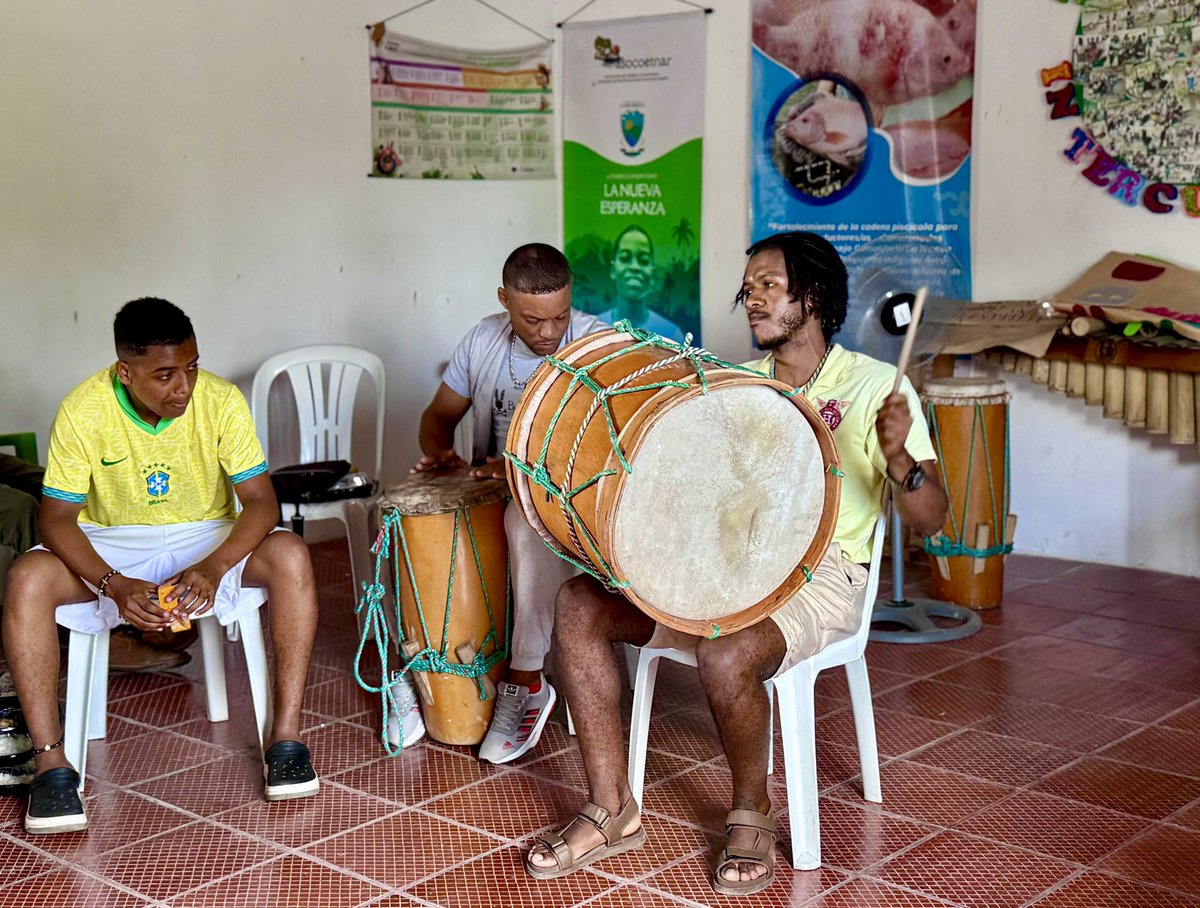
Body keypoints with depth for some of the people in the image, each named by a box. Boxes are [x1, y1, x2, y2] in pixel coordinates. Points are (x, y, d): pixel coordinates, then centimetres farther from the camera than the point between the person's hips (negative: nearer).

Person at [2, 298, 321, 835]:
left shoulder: (221, 401, -17)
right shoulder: (83, 412, -18)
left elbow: (260, 501, -17)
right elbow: (56, 518, -16)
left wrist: (213, 568, -36)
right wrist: (115, 586, -33)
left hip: (206, 539, 0)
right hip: (109, 548, 0)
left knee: (289, 556, -30)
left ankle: (285, 738, -25)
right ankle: (51, 764, -26)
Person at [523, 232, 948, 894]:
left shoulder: (876, 386, -2)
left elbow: (929, 520, -8)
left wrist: (898, 457, -29)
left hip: (821, 576, -6)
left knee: (726, 655, -36)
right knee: (578, 603, -14)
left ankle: (751, 813, -5)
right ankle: (612, 810, -7)